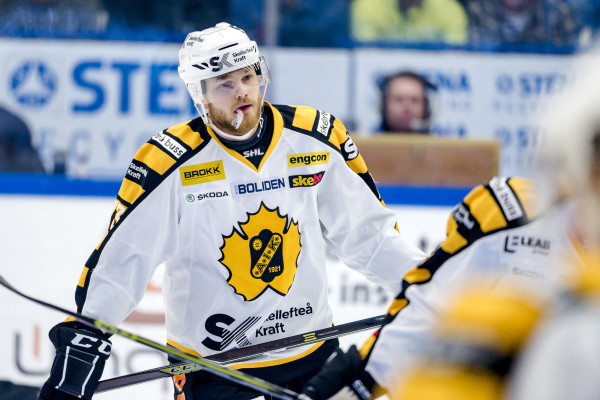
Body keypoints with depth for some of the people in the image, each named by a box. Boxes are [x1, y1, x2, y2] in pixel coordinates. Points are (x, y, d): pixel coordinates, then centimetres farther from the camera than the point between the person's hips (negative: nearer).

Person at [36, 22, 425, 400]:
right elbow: (120, 257, -13)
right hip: (210, 368, -3)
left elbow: (368, 232, 5)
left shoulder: (318, 138, -4)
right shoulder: (170, 163, -14)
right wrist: (81, 341, -19)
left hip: (312, 356, 3)